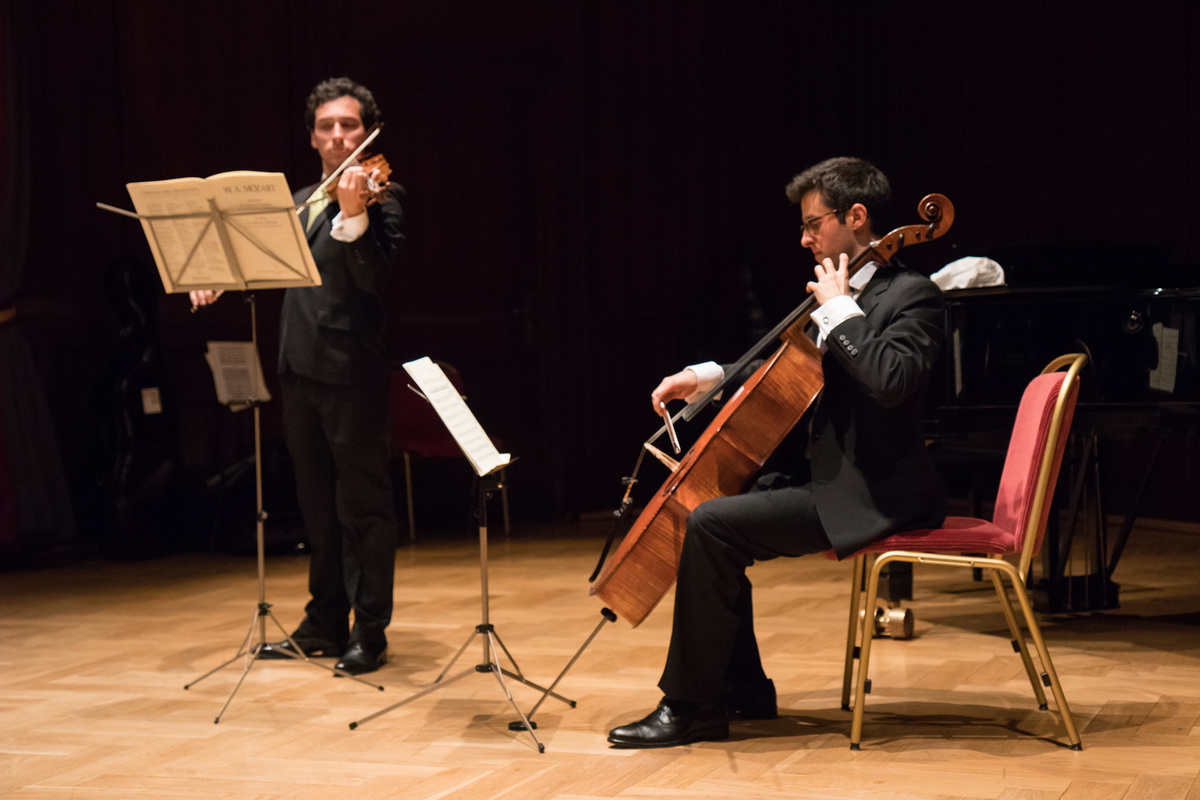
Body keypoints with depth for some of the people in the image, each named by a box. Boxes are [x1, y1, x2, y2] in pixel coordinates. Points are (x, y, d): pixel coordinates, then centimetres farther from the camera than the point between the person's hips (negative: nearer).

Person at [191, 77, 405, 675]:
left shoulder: (380, 196, -4)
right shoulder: (300, 202, 17)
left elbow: (374, 277, -19)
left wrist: (354, 215, -32)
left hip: (351, 372, -7)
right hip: (300, 369, 7)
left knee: (361, 506, -3)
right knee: (317, 506, 14)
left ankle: (370, 633, 3)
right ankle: (324, 625, 23)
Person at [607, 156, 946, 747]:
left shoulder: (912, 295, -12)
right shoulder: (844, 295, 15)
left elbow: (890, 378, -32)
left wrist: (838, 310, -20)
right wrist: (709, 376, 11)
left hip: (873, 493, -10)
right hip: (832, 477, 10)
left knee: (712, 524, -21)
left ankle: (690, 709, -13)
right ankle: (743, 689, 14)